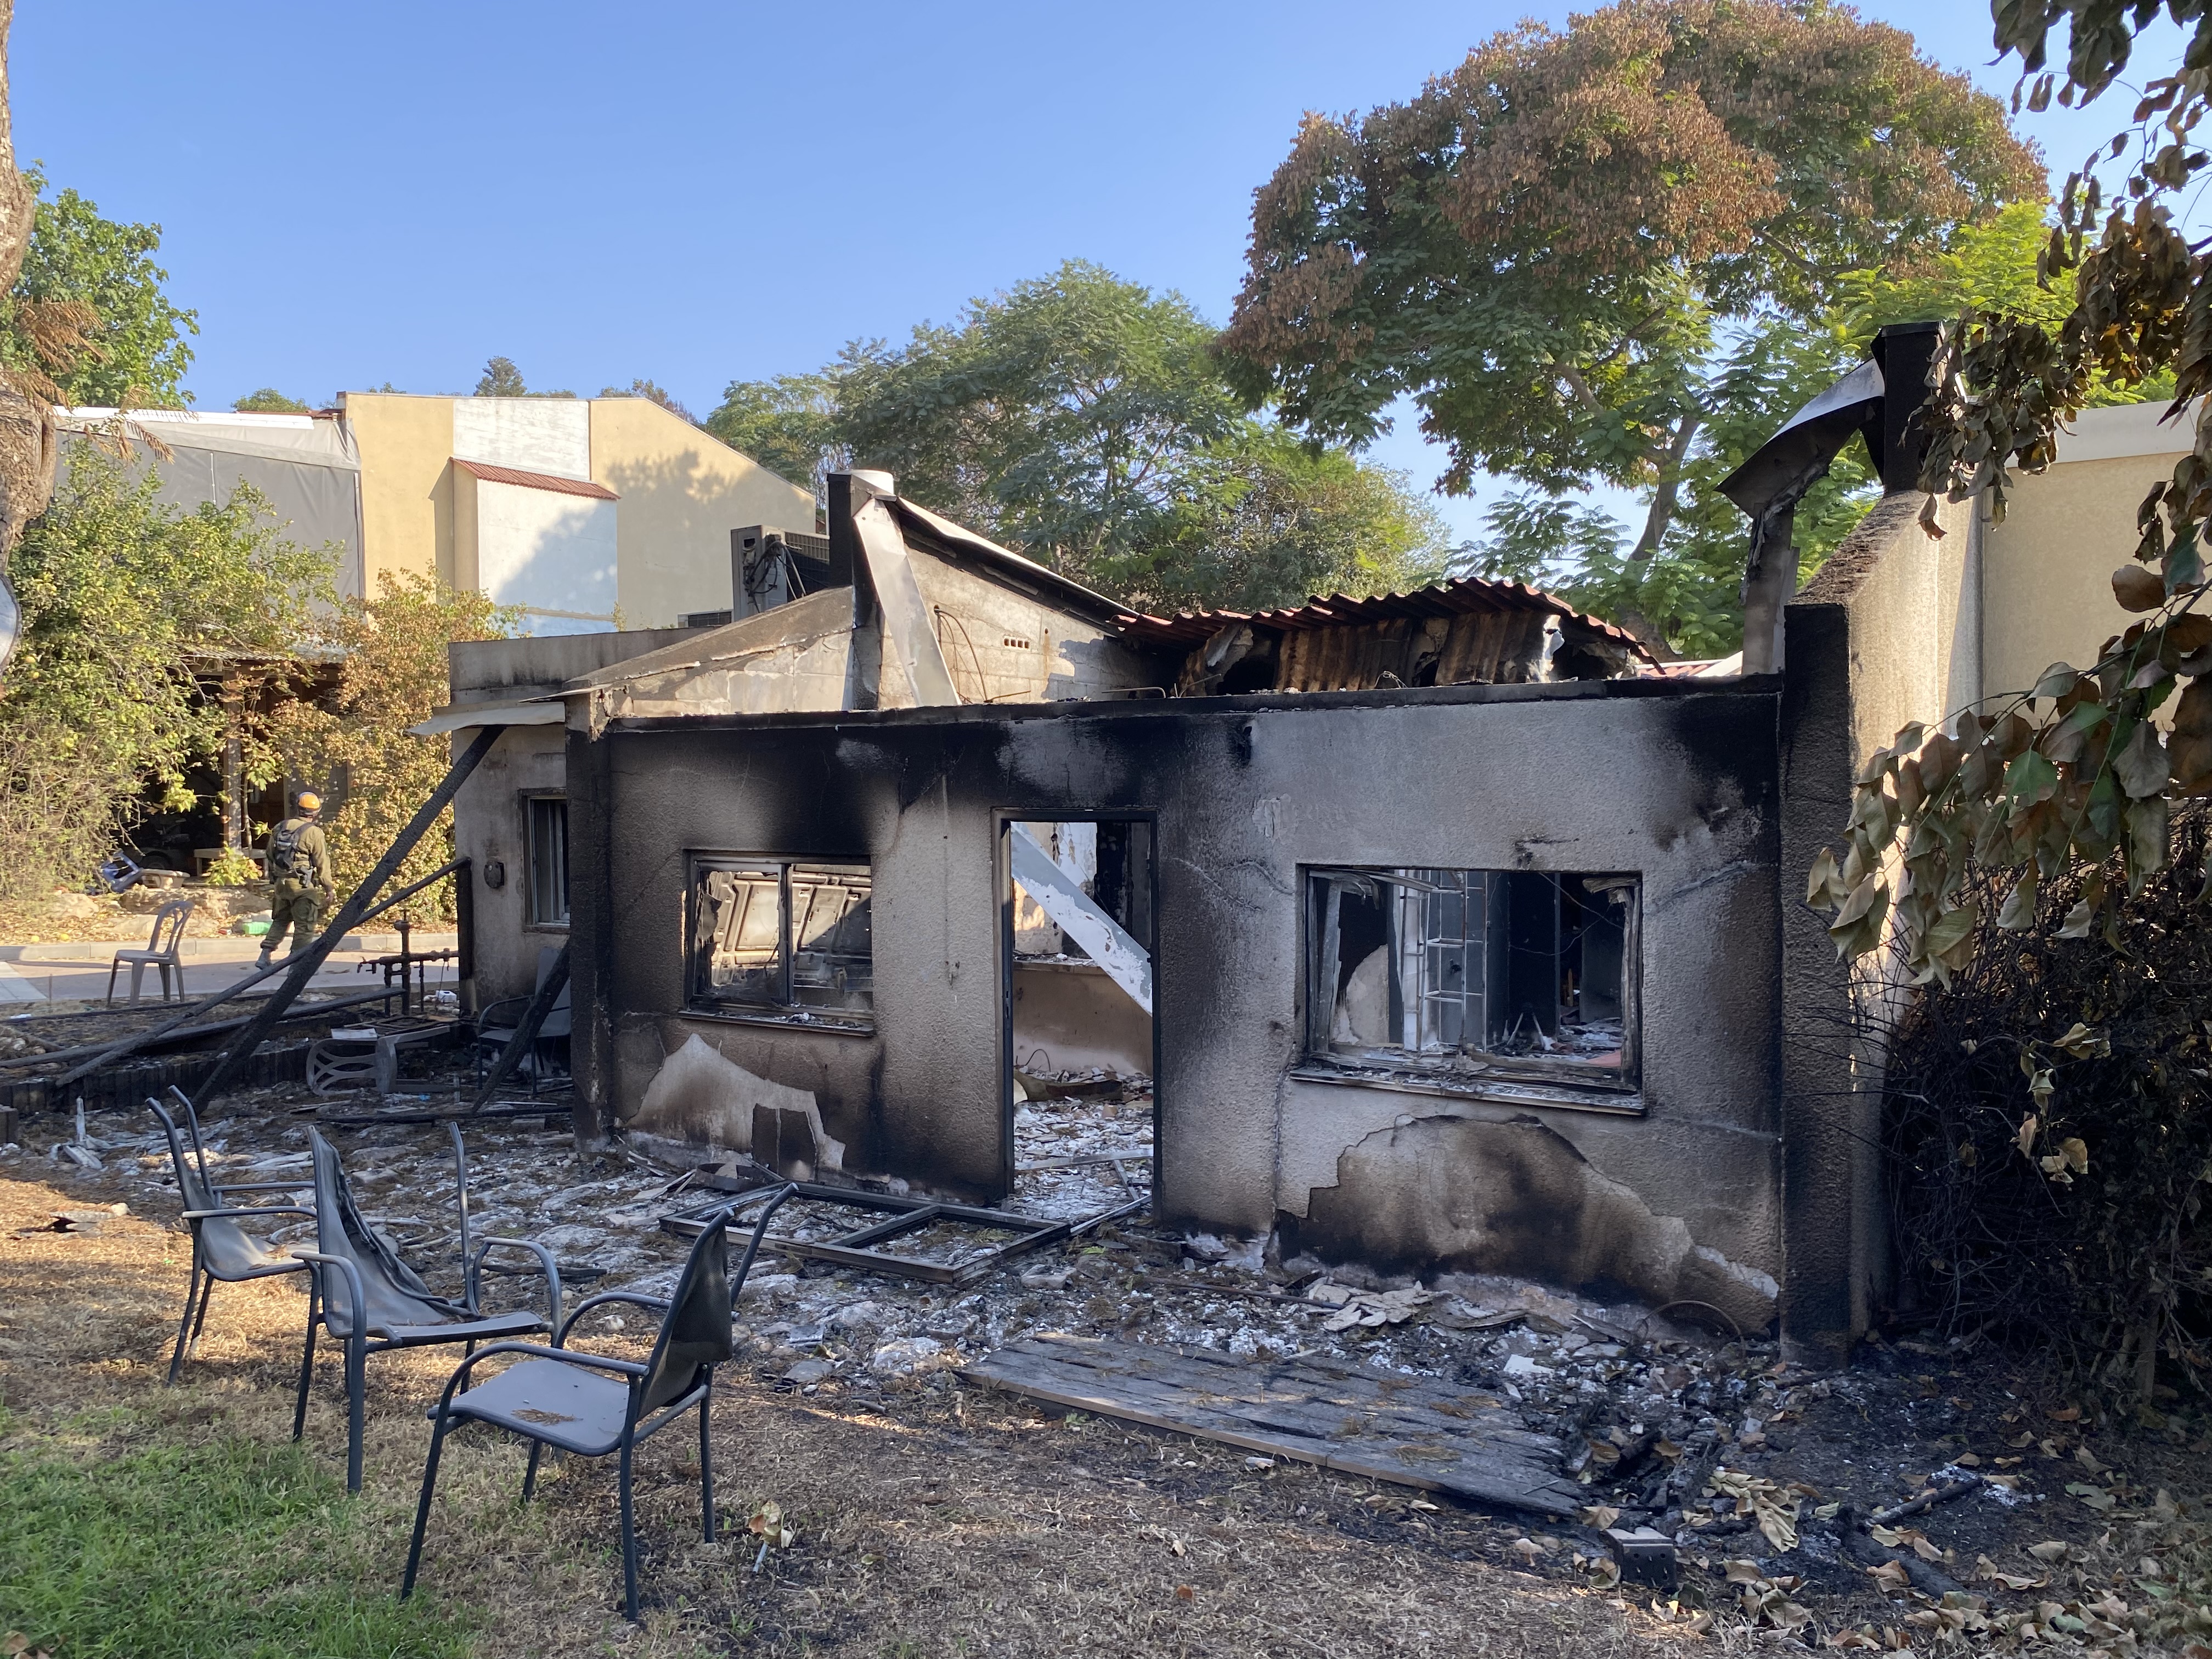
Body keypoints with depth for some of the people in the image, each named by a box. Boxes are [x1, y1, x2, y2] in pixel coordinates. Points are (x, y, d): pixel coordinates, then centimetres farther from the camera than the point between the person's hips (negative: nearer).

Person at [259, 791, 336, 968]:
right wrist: (329, 888, -3)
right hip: (303, 886, -6)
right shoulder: (313, 833, -13)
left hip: (281, 883, 7)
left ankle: (265, 957, 17)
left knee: (280, 921, 21)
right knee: (304, 926, 1)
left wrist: (274, 878, 25)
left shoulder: (280, 829, 6)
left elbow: (271, 857, 14)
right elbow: (322, 864, -10)